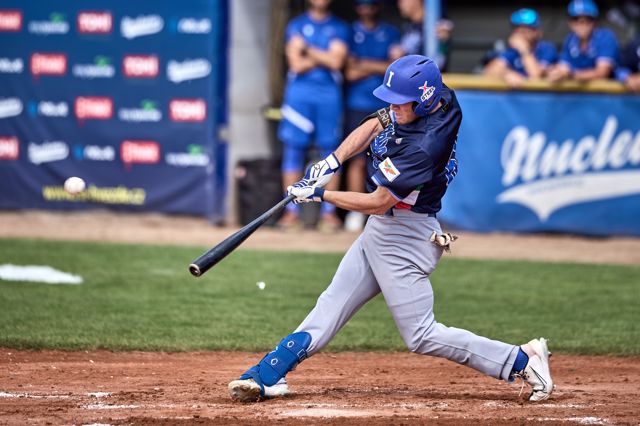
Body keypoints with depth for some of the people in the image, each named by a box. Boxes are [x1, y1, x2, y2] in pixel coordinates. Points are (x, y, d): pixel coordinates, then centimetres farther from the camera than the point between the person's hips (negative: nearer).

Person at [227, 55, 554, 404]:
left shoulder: (425, 146, -30)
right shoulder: (438, 98, -4)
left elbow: (378, 202, -23)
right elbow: (373, 126, 11)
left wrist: (319, 195, -14)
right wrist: (332, 162, -1)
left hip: (404, 238, -10)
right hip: (381, 231, 10)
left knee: (422, 336, -7)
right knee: (332, 305, 9)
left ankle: (521, 360, -4)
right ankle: (268, 375, 10)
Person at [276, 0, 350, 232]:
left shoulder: (340, 28, 8)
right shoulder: (296, 25, 7)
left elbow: (337, 61, -8)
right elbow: (297, 64, -5)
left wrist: (308, 49, -4)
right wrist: (325, 57, -5)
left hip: (330, 93, 0)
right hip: (299, 91, 0)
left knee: (330, 149, 0)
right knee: (293, 149, -2)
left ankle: (329, 211, 4)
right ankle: (292, 210, 2)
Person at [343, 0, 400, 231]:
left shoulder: (391, 33, 11)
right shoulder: (349, 32, 6)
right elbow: (349, 72, -4)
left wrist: (366, 65, -8)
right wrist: (381, 67, -4)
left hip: (386, 106, 1)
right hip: (358, 106, -1)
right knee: (357, 159, -5)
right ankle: (356, 211, -2)